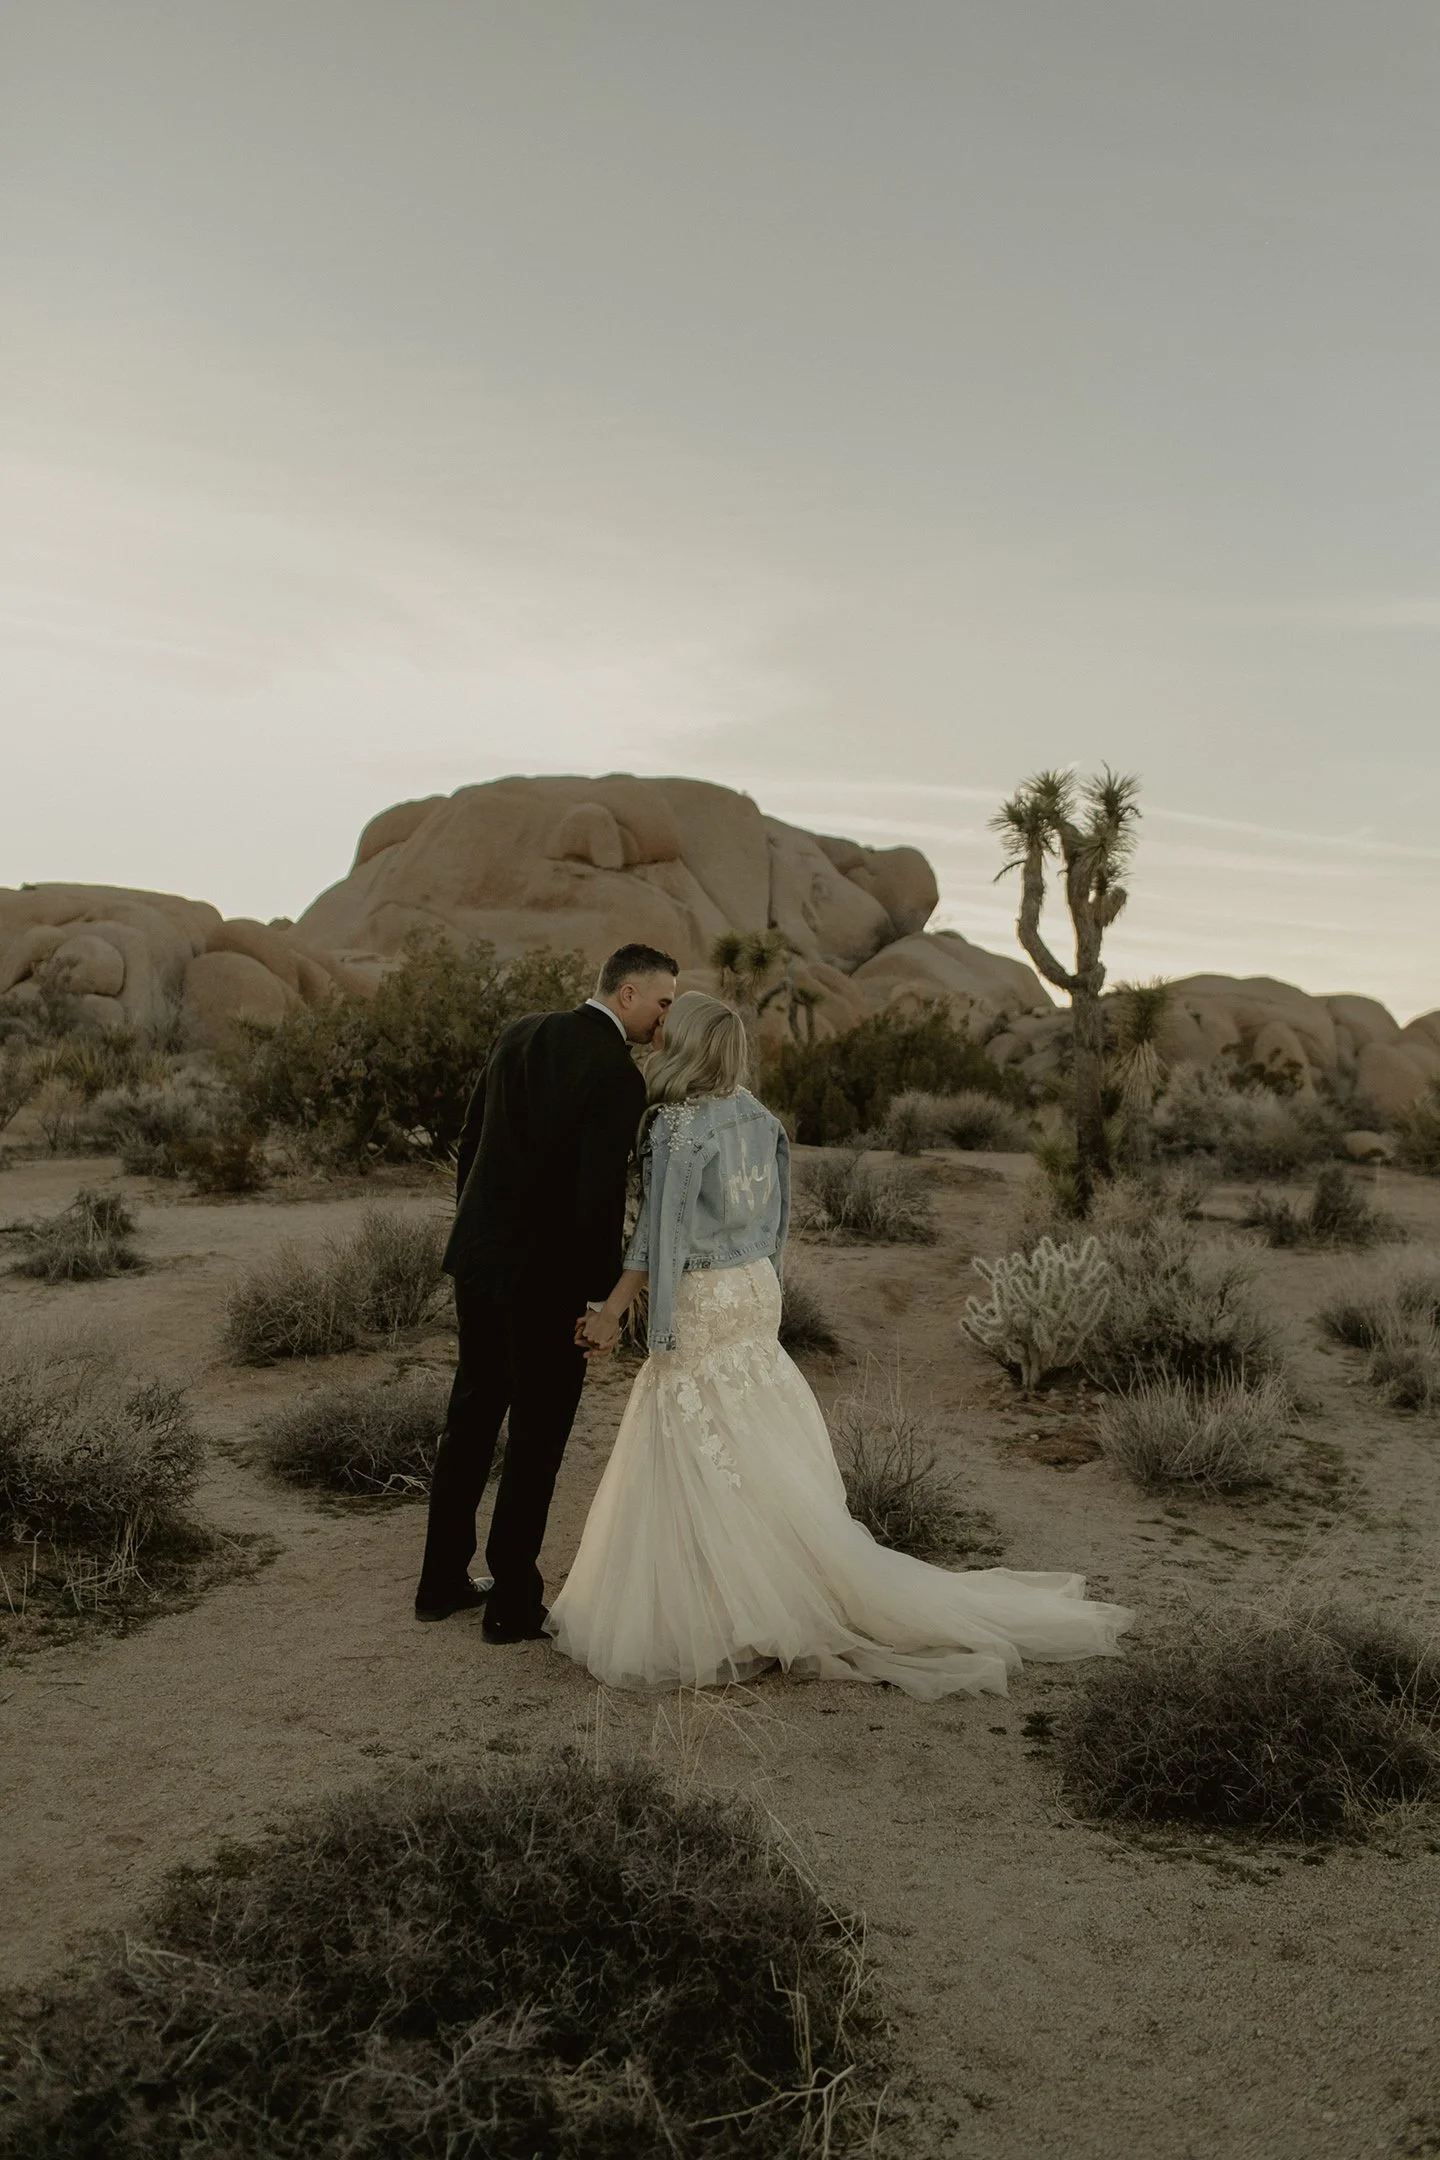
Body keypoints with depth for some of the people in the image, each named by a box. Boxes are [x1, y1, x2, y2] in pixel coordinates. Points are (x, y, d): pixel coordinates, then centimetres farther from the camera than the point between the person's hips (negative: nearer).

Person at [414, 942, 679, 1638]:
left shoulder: (519, 1033, 6)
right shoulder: (617, 1074, -17)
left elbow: (470, 1137, 11)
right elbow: (601, 1197, -19)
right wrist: (606, 1293, -9)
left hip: (478, 1254, 8)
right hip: (548, 1275, -8)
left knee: (471, 1416, 19)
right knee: (537, 1436, 6)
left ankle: (442, 1581, 31)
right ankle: (513, 1603, 16)